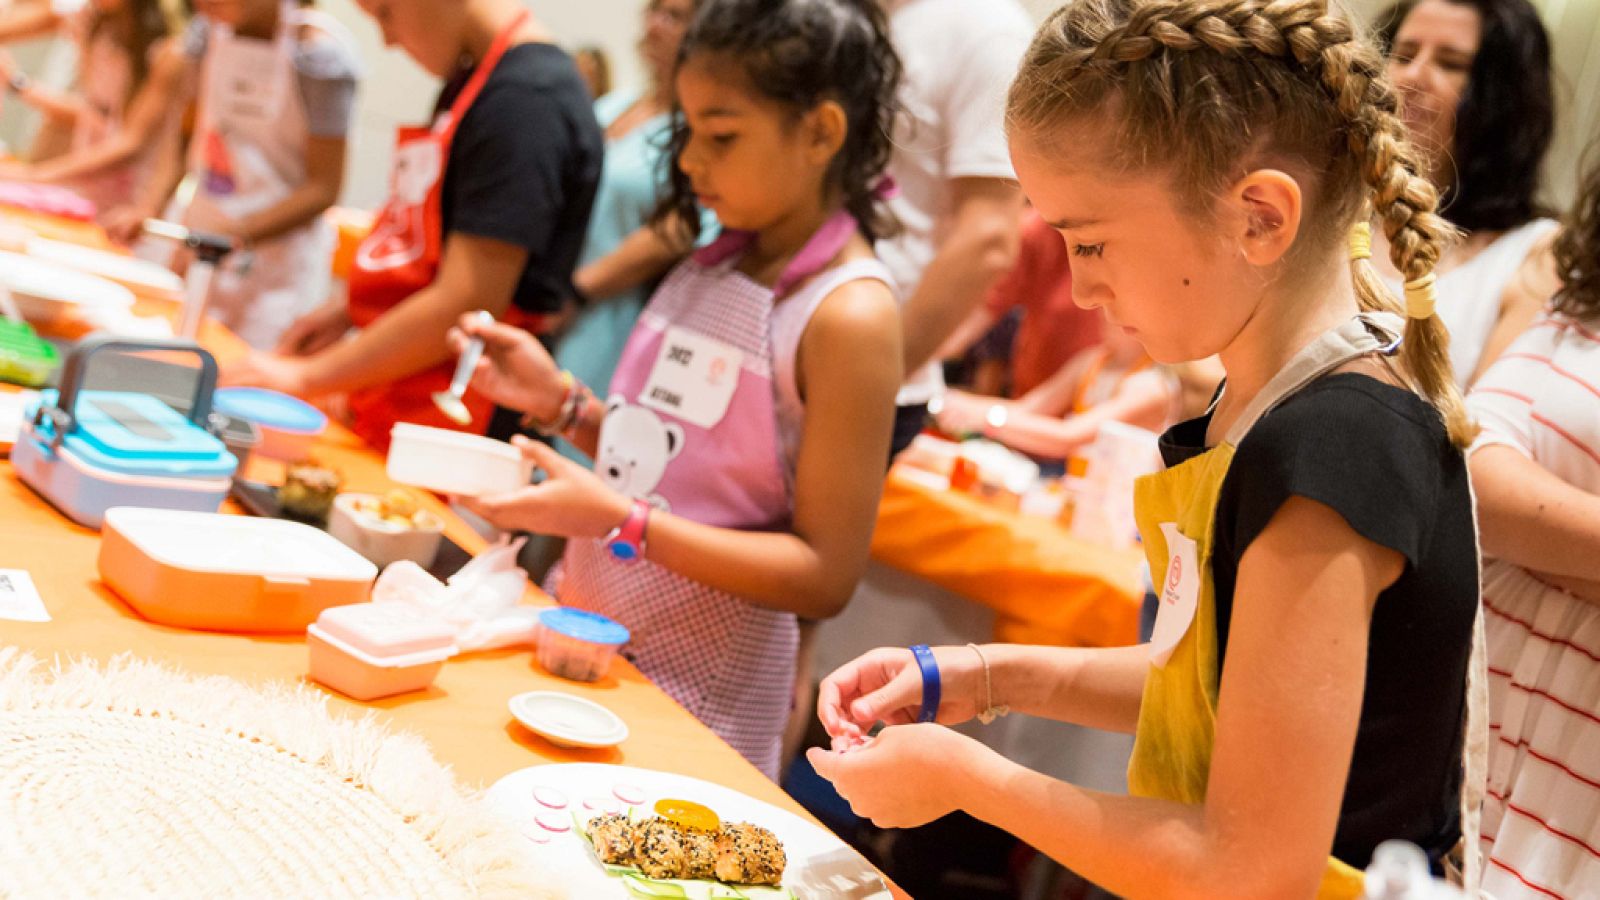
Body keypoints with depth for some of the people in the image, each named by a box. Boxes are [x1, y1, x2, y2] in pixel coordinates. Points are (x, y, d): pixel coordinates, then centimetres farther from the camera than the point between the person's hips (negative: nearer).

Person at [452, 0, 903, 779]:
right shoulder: (714, 266, 5)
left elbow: (825, 576, -19)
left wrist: (621, 523, -24)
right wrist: (561, 402, -2)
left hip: (696, 697, -7)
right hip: (579, 631, 7)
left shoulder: (849, 313, -18)